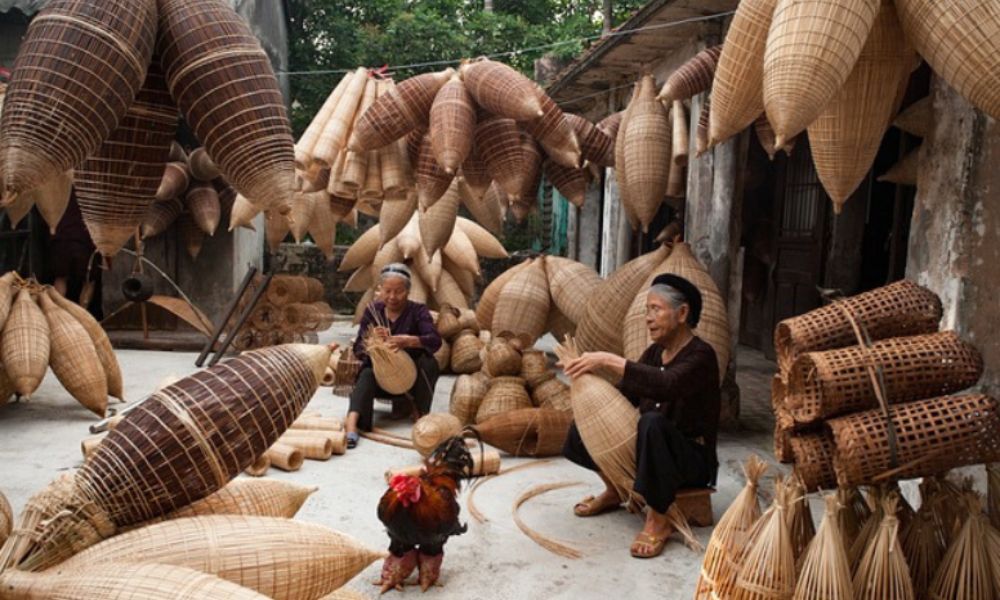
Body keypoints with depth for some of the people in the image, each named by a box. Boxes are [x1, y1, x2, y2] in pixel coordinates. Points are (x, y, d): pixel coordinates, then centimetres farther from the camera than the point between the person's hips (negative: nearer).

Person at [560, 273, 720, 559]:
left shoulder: (700, 355, -16)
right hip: (651, 450, 7)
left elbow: (667, 385, -38)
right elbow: (623, 396, -2)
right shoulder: (654, 352, 6)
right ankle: (614, 490, 15)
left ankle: (658, 522, -22)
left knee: (652, 422, -37)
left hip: (692, 458, -7)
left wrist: (609, 361, -38)